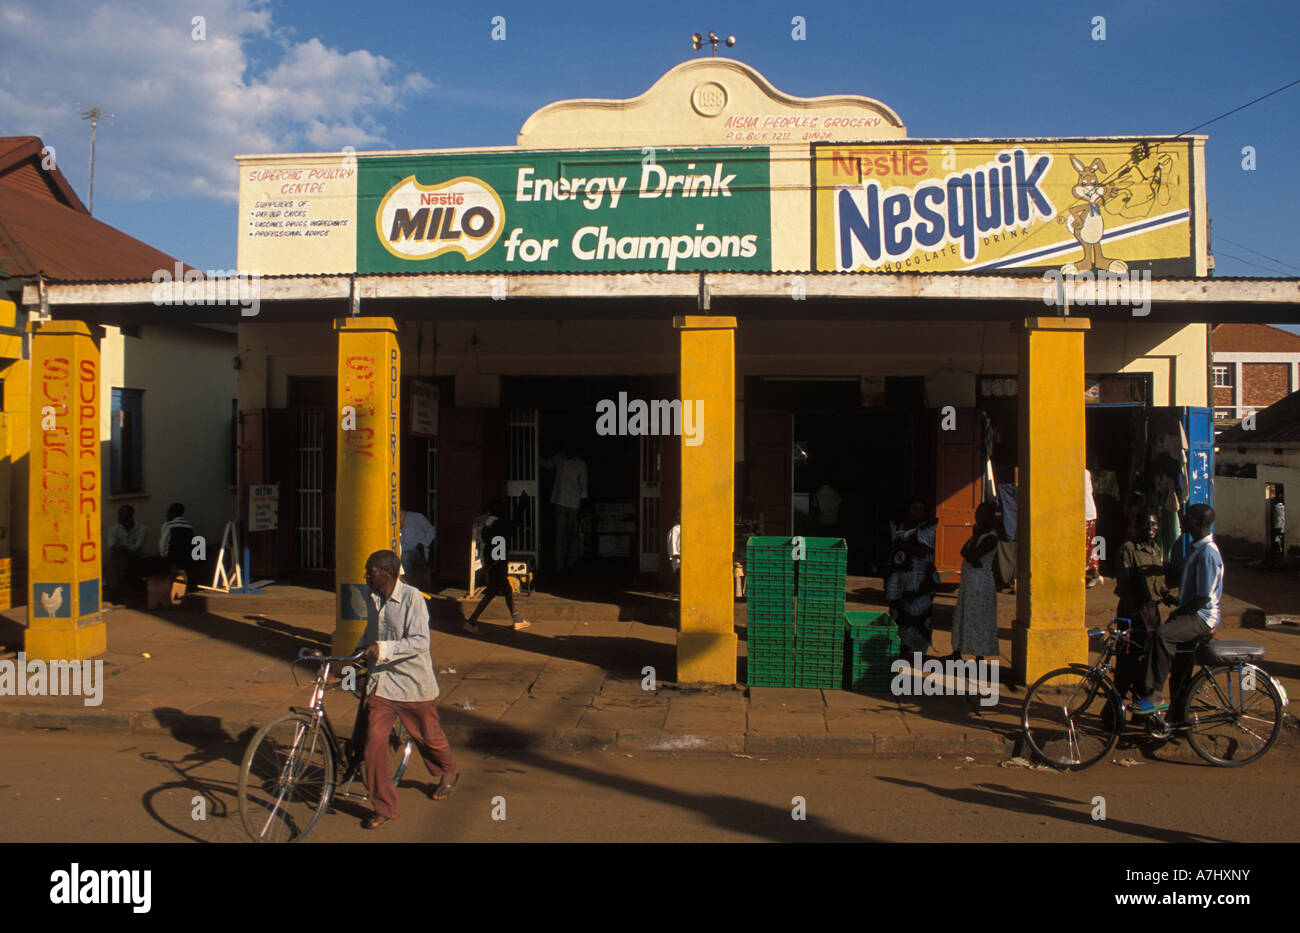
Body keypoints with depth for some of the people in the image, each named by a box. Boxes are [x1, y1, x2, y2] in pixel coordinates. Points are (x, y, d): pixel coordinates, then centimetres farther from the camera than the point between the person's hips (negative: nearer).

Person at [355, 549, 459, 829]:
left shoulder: (412, 598, -17)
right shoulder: (372, 599, 4)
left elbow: (420, 642, -25)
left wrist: (383, 648, -33)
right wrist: (357, 653, 14)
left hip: (413, 682, -5)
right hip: (380, 682, 5)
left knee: (428, 736, 14)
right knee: (374, 740, -5)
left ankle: (448, 773, 45)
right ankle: (384, 807, 8)